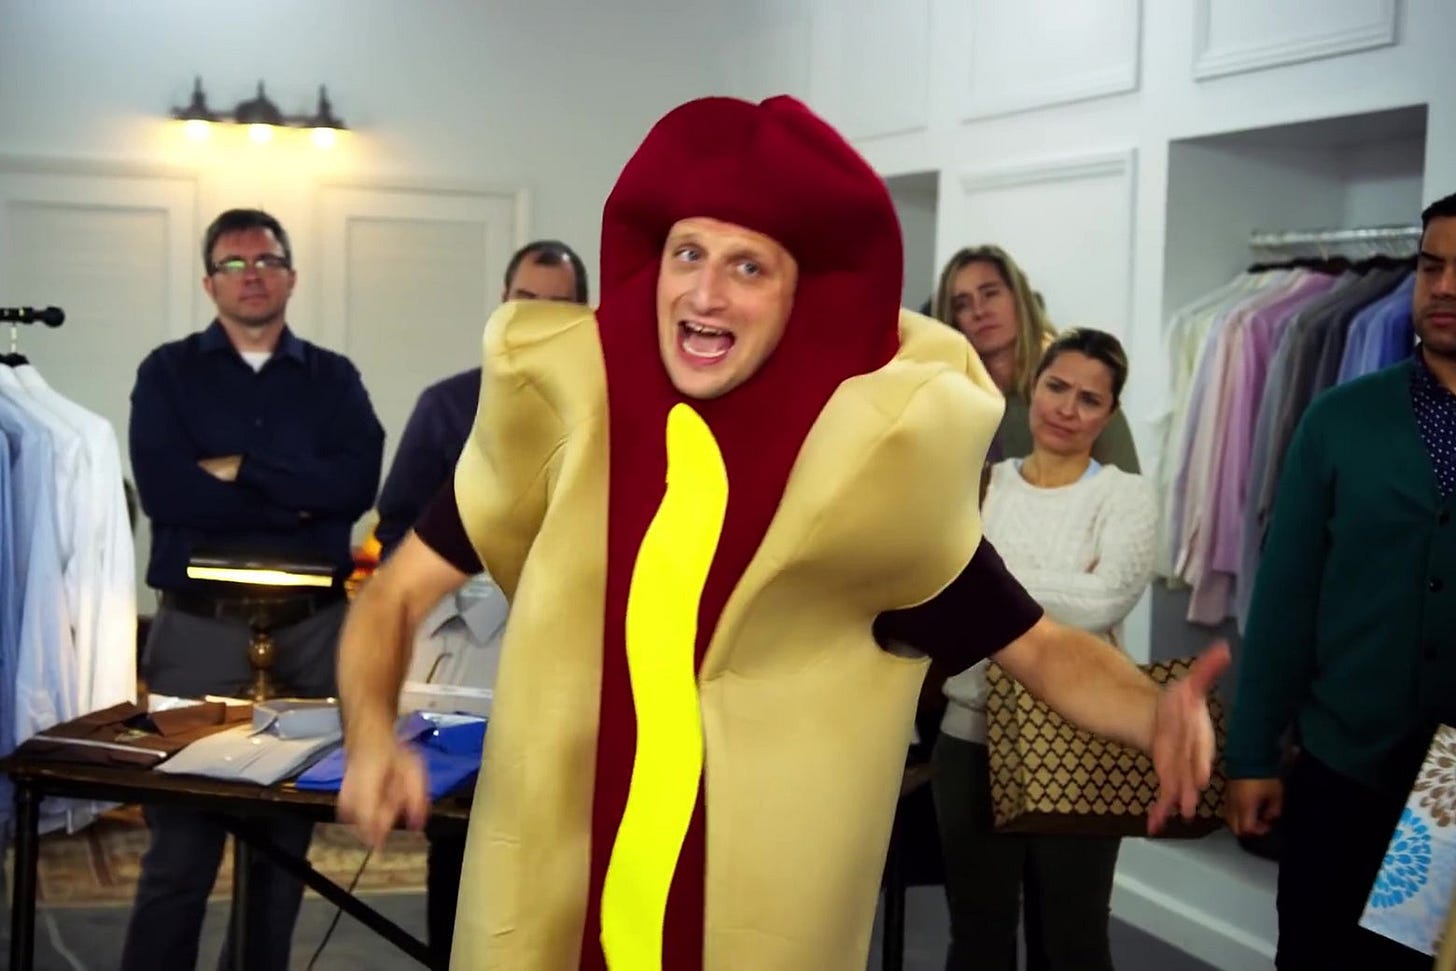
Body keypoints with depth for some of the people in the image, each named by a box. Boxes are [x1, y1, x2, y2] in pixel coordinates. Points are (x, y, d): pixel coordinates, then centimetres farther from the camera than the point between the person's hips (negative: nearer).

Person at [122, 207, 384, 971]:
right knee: (180, 848, -2)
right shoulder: (168, 372, 5)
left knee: (285, 841, 9)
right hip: (199, 628, -2)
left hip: (312, 630, 2)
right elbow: (164, 490, -11)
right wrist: (294, 500, -8)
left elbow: (356, 485, -7)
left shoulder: (333, 379, 10)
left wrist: (242, 470, -11)